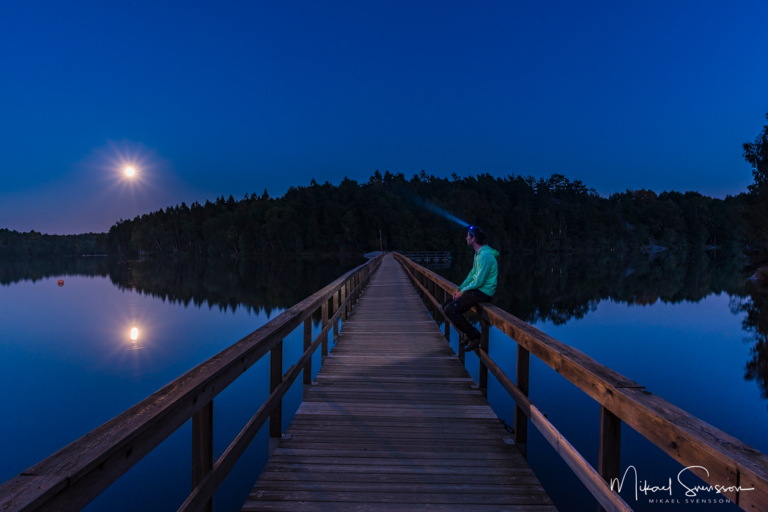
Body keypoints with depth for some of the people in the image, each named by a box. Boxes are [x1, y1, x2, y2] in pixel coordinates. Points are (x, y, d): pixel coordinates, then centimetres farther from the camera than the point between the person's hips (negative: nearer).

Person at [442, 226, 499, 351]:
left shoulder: (485, 255, -20)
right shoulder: (478, 253, 13)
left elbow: (479, 281, -22)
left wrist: (463, 291, -11)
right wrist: (460, 289, 8)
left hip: (483, 293, -10)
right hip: (477, 290, 10)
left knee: (449, 310, -16)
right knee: (447, 307, 10)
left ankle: (475, 336, -7)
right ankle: (469, 335, 13)